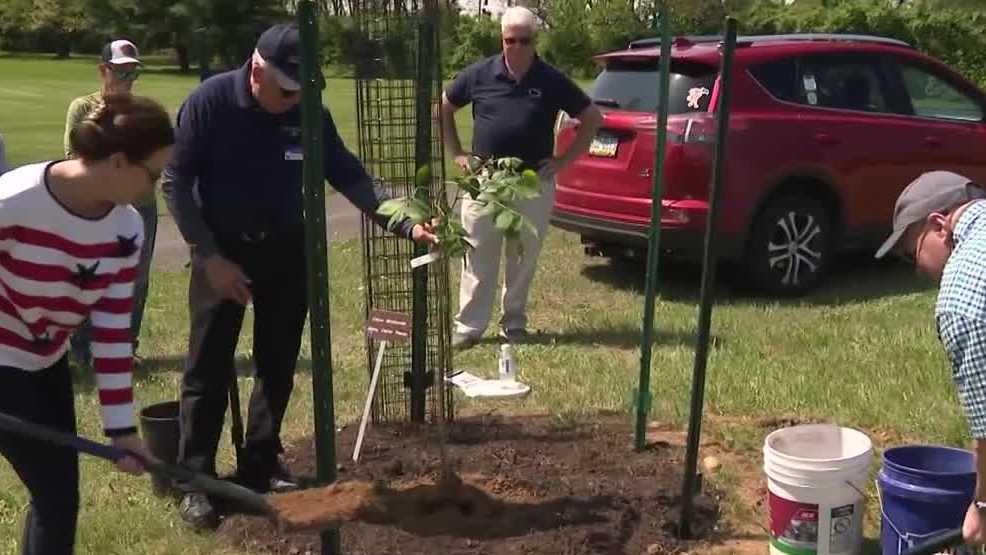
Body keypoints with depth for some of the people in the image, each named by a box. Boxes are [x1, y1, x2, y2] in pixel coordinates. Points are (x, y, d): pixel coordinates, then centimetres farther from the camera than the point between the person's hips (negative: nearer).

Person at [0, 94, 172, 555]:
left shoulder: (126, 228, -11)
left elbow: (113, 330, -8)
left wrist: (121, 427, -7)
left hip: (47, 362, 6)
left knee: (55, 492, 12)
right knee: (56, 495, -6)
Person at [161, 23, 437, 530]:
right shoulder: (208, 103, -16)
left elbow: (350, 176, -5)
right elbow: (175, 183, -12)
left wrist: (406, 224, -18)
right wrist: (210, 257, -16)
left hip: (287, 252, 4)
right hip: (223, 252, -3)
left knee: (278, 366, 10)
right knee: (208, 371, -1)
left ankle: (260, 466, 26)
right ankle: (195, 482, 10)